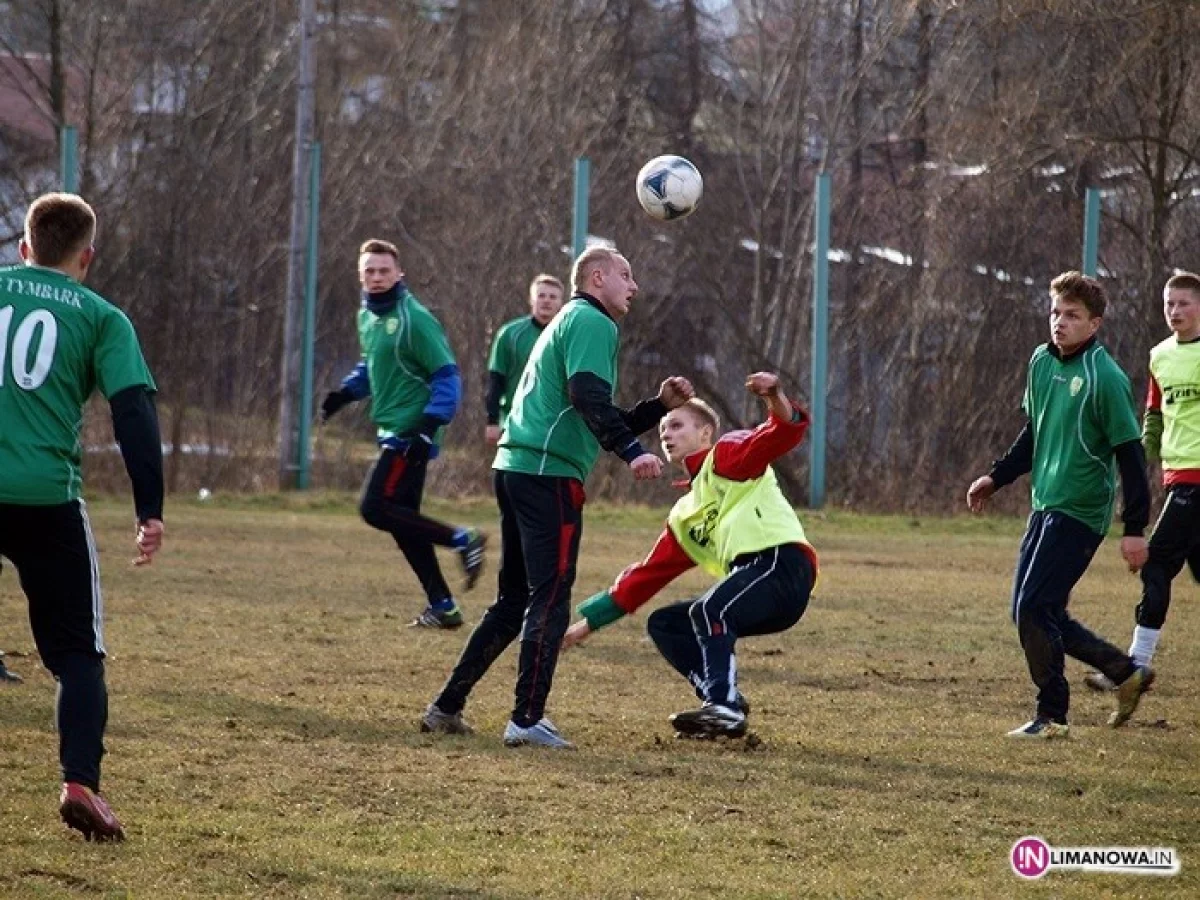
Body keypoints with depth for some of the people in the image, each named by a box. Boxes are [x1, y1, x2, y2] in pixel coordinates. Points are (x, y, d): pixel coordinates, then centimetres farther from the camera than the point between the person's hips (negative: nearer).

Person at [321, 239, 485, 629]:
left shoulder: (414, 320, -14)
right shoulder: (367, 316, 12)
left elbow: (447, 375, -15)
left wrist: (430, 424, -25)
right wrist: (345, 392, 11)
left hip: (410, 432, -9)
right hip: (392, 432, 9)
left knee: (375, 507, -15)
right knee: (402, 520, 9)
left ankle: (461, 540, -7)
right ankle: (442, 606, 15)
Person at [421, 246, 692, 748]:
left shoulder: (569, 322, 28)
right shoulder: (592, 323, -4)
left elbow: (600, 424, 29)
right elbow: (588, 397, -22)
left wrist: (659, 405, 22)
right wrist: (632, 452, -29)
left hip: (516, 468, 10)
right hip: (549, 473, -10)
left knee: (515, 598, 16)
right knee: (551, 598, -8)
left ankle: (447, 707, 17)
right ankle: (527, 720, -10)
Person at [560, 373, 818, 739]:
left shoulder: (726, 456, 6)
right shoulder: (684, 516, 27)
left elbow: (783, 433, -12)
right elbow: (648, 574, 30)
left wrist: (774, 398, -35)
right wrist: (590, 621, 30)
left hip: (782, 562, -9)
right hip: (749, 577, 9)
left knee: (708, 611, -30)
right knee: (663, 625, 9)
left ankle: (725, 706, -28)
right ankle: (724, 703, -4)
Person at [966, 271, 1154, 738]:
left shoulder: (1106, 377, -15)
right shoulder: (1042, 362, 7)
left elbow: (1130, 454, -14)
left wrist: (1134, 528, -17)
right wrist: (996, 478, 19)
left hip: (1080, 512, -8)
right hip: (1045, 506, 8)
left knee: (1033, 610, -12)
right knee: (1032, 612, 9)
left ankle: (1052, 717, 1)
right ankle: (1127, 672, 22)